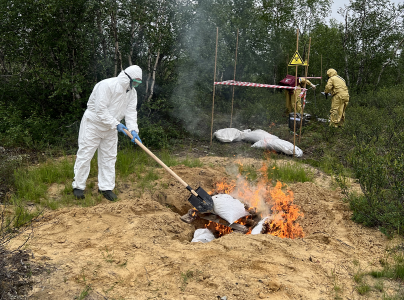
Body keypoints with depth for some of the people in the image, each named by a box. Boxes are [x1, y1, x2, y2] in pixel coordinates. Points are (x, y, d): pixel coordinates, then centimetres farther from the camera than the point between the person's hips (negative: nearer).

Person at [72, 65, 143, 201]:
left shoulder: (132, 92, -1)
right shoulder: (107, 85, -25)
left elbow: (131, 112, -6)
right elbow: (101, 110, -28)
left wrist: (133, 130, -20)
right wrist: (116, 124, -26)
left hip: (110, 128, 7)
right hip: (93, 124, -7)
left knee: (109, 157, 8)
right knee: (85, 155, -1)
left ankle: (106, 187, 18)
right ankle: (78, 186, 12)